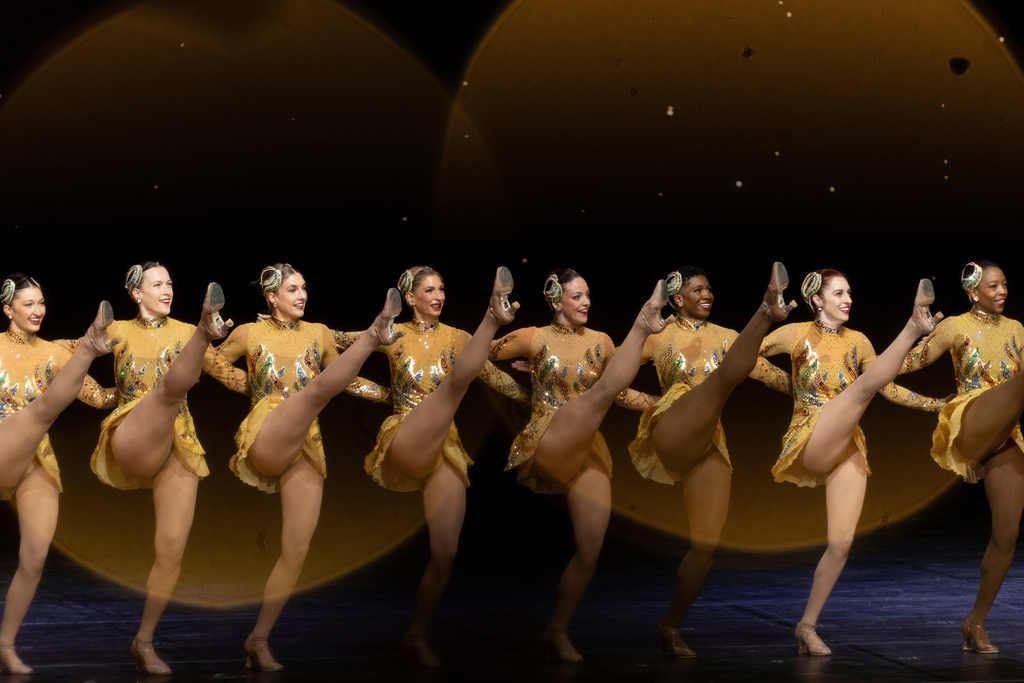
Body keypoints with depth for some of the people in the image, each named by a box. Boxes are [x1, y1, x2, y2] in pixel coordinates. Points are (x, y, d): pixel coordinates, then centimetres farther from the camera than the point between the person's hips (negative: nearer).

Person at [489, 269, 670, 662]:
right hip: (547, 444, -5)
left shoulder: (600, 343, 14)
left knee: (591, 549, -1)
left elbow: (619, 393, 25)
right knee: (602, 389, -31)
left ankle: (558, 631, 11)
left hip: (587, 451, 5)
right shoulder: (535, 339, 4)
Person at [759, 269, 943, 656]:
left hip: (848, 449, 4)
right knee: (864, 385, -25)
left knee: (841, 543, -4)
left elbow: (890, 389, 20)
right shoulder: (797, 334, 5)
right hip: (810, 444, -4)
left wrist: (934, 404, 11)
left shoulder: (858, 342, 16)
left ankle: (807, 626, 5)